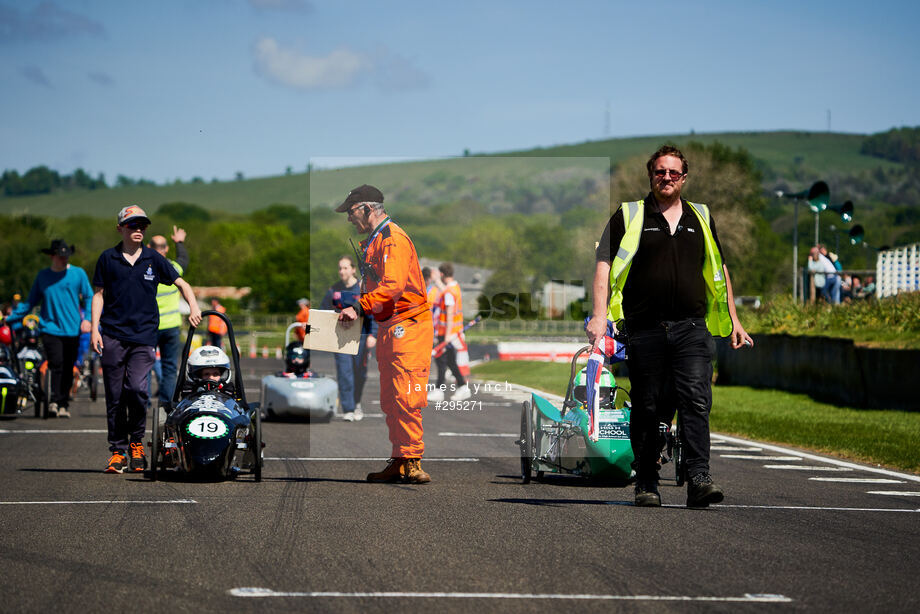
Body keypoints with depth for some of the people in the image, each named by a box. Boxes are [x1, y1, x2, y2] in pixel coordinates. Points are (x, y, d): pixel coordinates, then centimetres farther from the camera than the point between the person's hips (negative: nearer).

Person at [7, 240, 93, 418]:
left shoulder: (78, 273, 4)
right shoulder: (43, 276, 9)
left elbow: (89, 298, 10)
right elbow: (31, 302, 16)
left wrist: (87, 319, -4)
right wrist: (11, 317, 11)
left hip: (72, 330, 0)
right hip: (50, 328, 0)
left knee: (68, 369, 3)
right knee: (56, 363, -17)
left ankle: (63, 404, 13)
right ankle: (55, 401, -15)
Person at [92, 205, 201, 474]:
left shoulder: (153, 259, 8)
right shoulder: (108, 259, 7)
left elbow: (181, 283, 16)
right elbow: (99, 294, 10)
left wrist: (194, 307, 0)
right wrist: (94, 329, 1)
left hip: (144, 335, 0)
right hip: (113, 335, 0)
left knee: (137, 388, -15)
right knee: (115, 396, 0)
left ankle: (137, 442, 6)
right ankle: (118, 452, 10)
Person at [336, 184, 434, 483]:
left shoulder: (393, 239, -12)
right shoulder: (374, 241, 20)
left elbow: (393, 286, -23)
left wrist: (359, 307, -23)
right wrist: (357, 308, 13)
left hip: (407, 326, -11)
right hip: (389, 328, 11)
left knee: (405, 397, -14)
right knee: (390, 401, 9)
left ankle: (412, 462, -14)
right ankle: (400, 462, 12)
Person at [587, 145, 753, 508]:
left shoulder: (700, 219, 17)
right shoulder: (628, 217, 8)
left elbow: (719, 272, 24)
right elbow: (604, 266, 1)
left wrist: (733, 321, 20)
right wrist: (600, 315, -11)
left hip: (692, 328, 1)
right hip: (645, 330, -1)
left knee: (696, 400, -14)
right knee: (647, 408, 2)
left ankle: (699, 479, -20)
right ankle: (646, 483, 13)